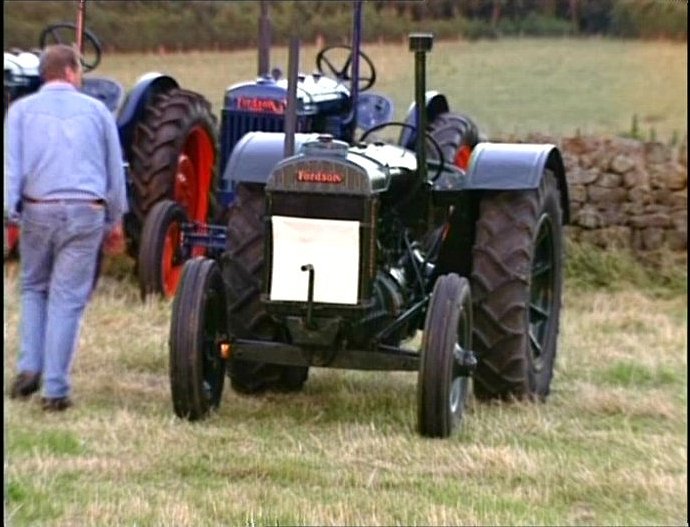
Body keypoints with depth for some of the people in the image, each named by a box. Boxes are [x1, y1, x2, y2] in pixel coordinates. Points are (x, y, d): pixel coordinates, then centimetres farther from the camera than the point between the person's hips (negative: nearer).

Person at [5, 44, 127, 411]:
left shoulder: (22, 110, 7)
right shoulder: (96, 110, 9)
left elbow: (12, 165, -2)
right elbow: (115, 169, 12)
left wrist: (11, 212, -4)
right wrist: (114, 219, 19)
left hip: (38, 209, 1)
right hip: (86, 212, -1)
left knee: (34, 289, 20)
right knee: (67, 300, 2)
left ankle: (29, 368, 5)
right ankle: (56, 389, -1)